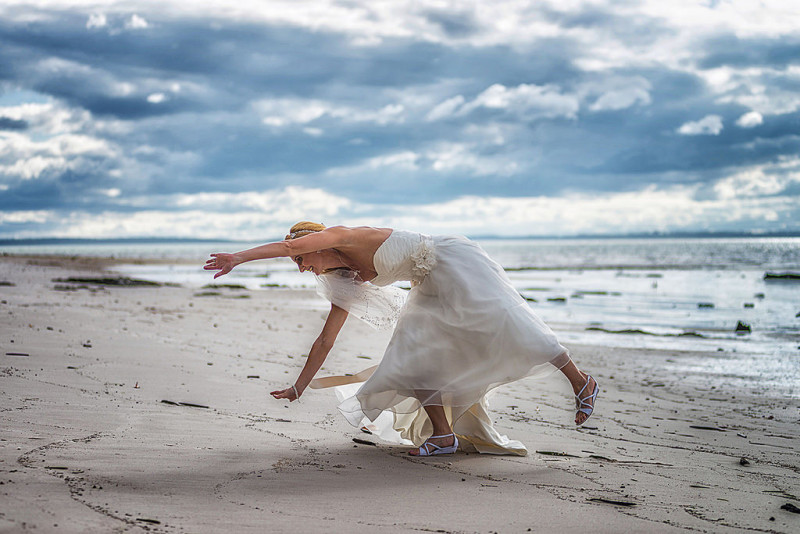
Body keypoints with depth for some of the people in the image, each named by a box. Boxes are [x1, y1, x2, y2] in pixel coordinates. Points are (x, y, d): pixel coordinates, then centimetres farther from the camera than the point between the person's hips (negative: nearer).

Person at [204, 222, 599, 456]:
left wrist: (238, 257, -25)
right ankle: (443, 433, -4)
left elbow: (289, 244, -28)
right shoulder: (348, 283, 10)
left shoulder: (344, 237, -12)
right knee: (410, 354, 0)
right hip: (432, 290, 9)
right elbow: (325, 341, 14)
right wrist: (299, 387, 16)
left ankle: (580, 381, -13)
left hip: (454, 263, -9)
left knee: (502, 324, -19)